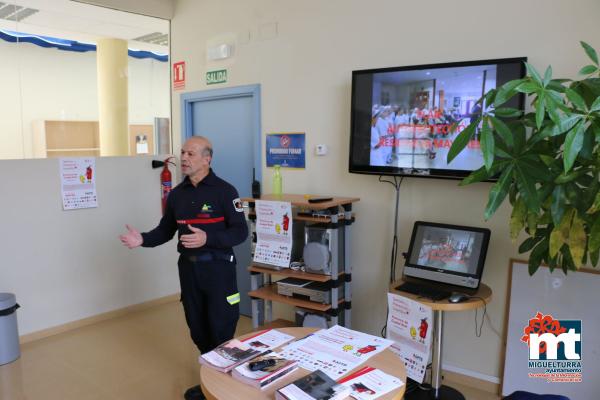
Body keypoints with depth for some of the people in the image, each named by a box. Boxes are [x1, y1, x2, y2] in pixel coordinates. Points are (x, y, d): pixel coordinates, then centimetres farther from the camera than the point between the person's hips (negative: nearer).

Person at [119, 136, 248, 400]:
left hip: (217, 267, -5)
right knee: (197, 328, 15)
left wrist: (207, 238, -28)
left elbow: (240, 232, -14)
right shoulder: (177, 194, 7)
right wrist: (143, 240, -6)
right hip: (188, 267, 6)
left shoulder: (224, 191, -10)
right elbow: (165, 230, 13)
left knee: (221, 329, 2)